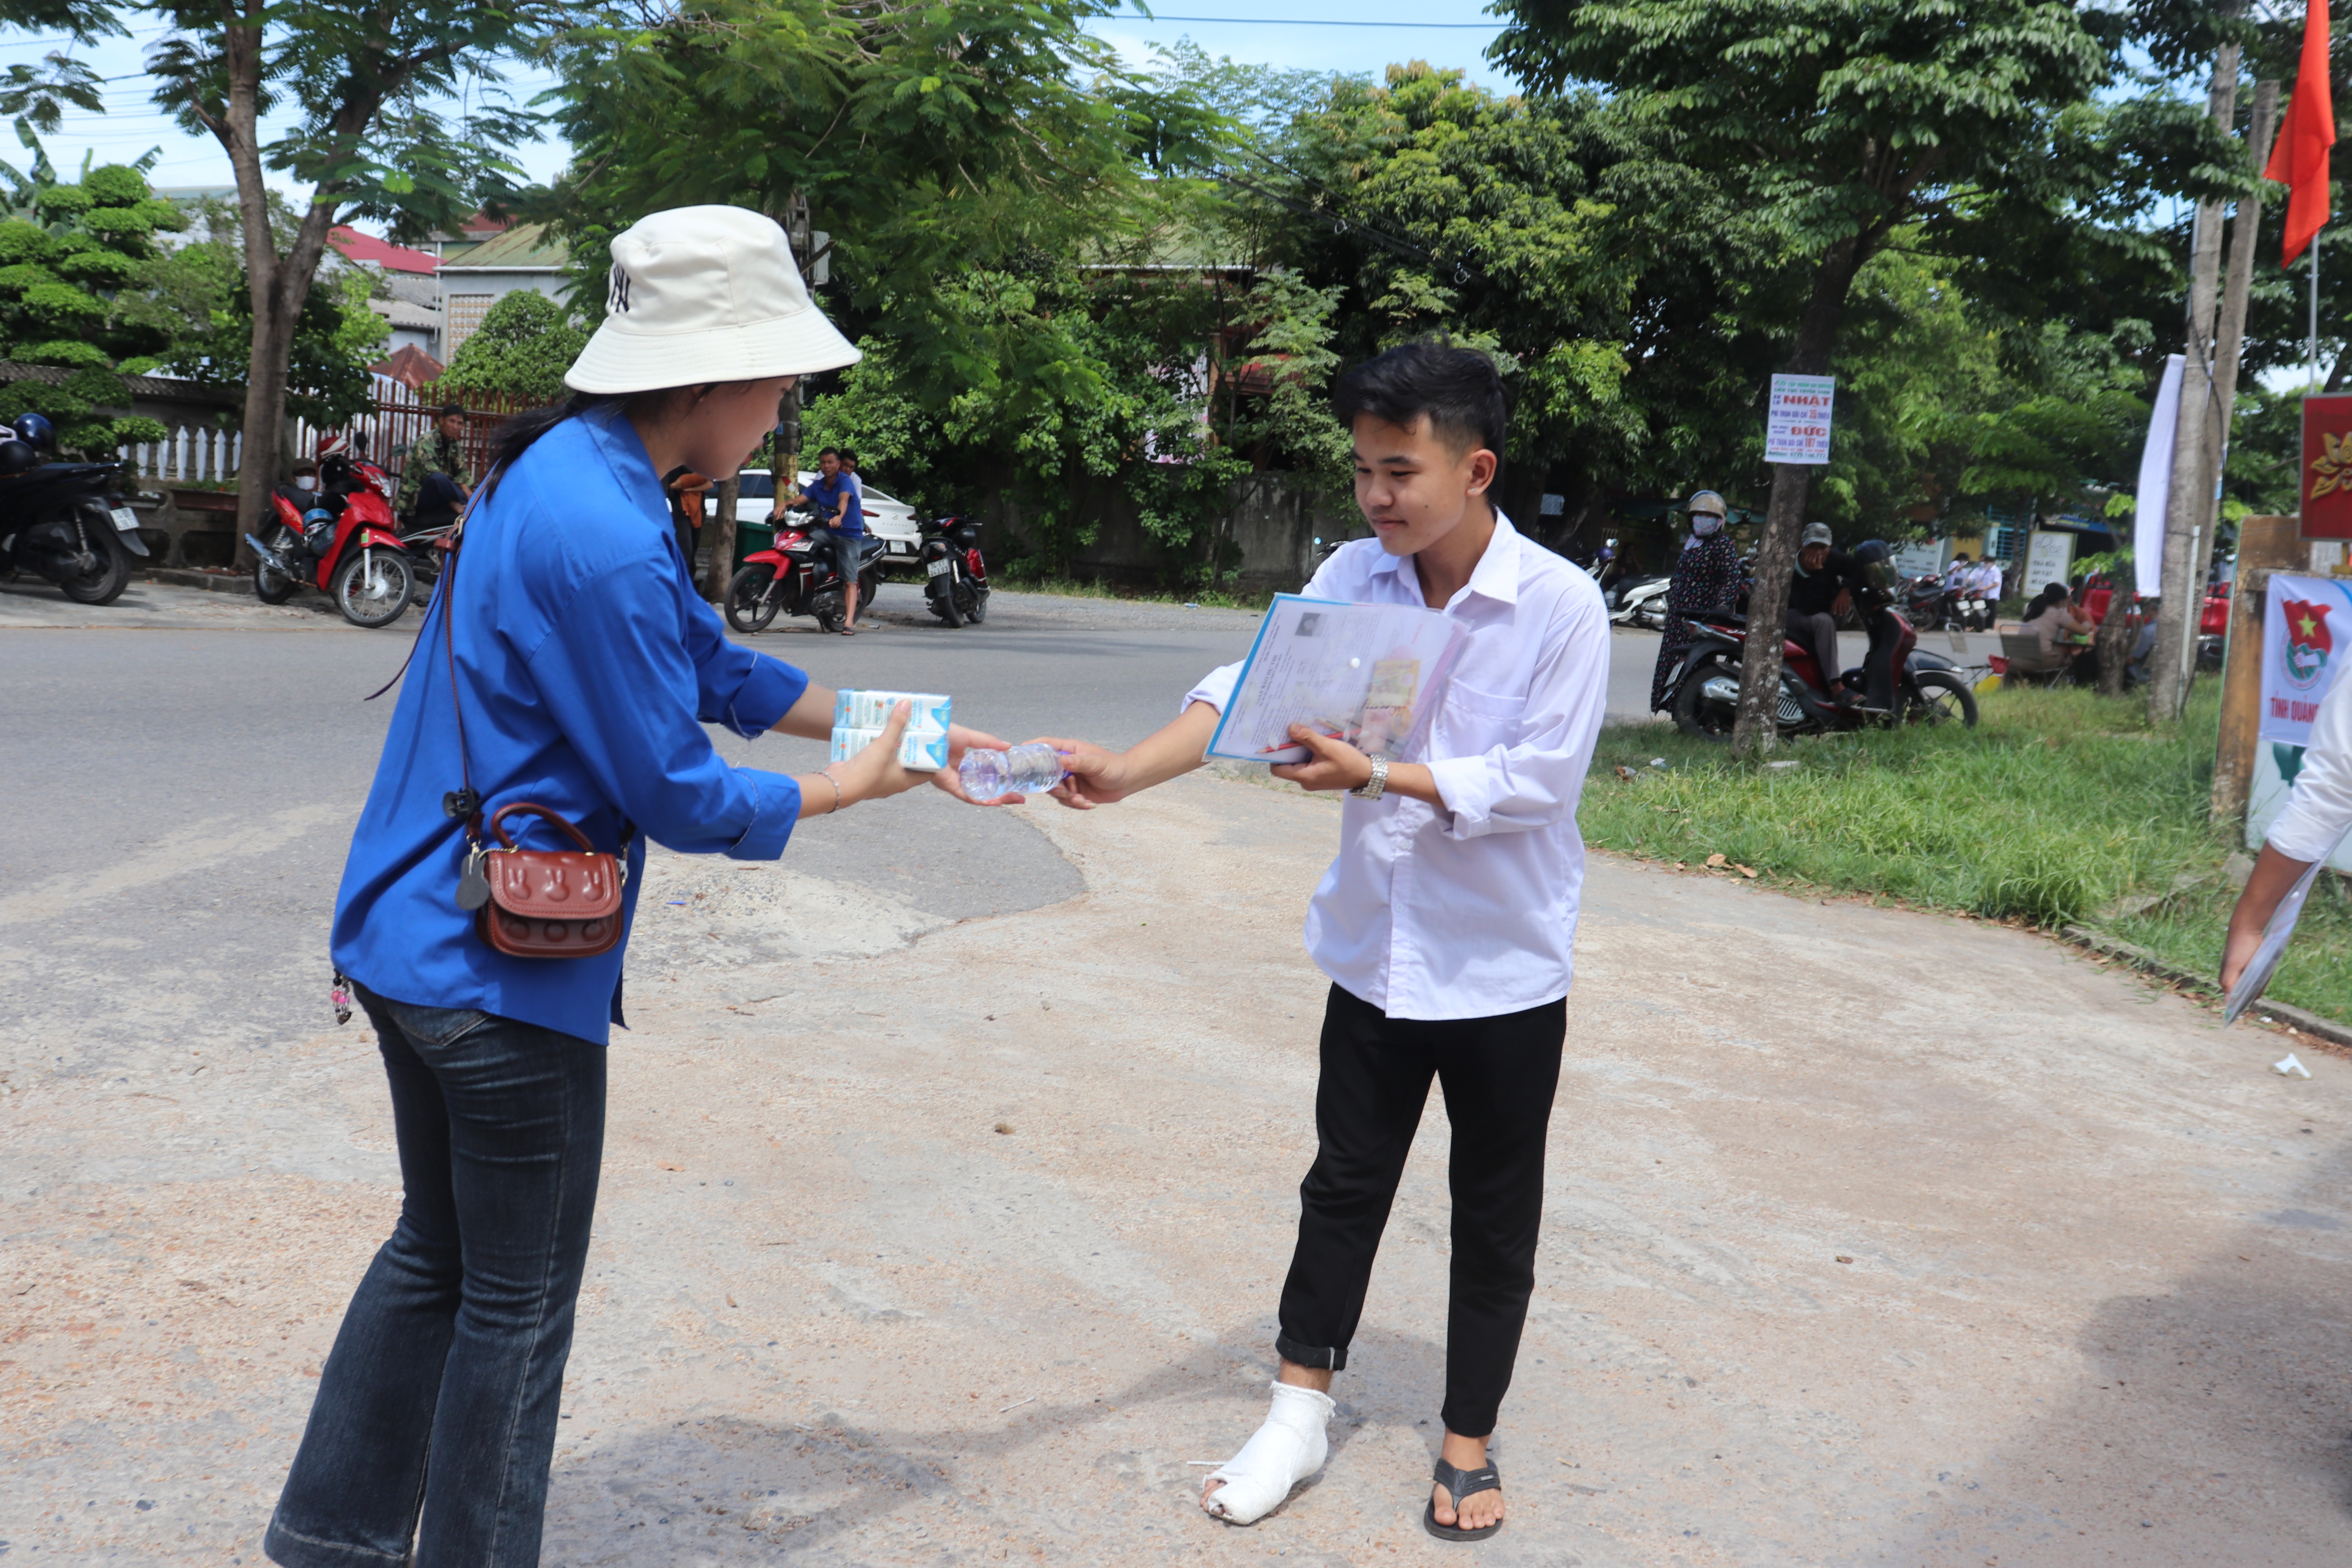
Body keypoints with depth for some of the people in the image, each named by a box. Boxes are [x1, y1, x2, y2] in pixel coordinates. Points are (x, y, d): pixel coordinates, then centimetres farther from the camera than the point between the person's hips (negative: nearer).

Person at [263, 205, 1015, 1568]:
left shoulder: (569, 470, 6)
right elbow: (681, 798, -19)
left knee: (439, 1253, 24)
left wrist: (890, 726, 15)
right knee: (521, 1303, 8)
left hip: (420, 943, 10)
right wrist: (857, 786, -5)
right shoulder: (602, 539, -26)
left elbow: (714, 667, 16)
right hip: (504, 970, -10)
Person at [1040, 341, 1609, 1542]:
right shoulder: (1353, 579, -4)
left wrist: (1378, 777, -27)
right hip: (1375, 948, 4)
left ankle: (1469, 1443, 29)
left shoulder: (1560, 605, -16)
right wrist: (1128, 771, -28)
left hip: (1505, 965, -3)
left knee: (1494, 1213, 12)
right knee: (1344, 1184, 15)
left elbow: (1540, 778, -19)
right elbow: (1251, 691, -13)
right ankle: (1299, 1415, 30)